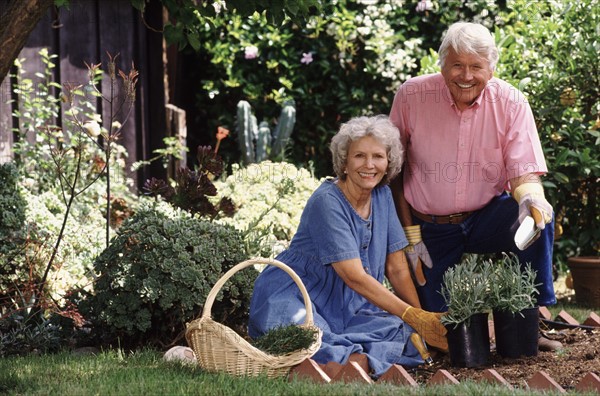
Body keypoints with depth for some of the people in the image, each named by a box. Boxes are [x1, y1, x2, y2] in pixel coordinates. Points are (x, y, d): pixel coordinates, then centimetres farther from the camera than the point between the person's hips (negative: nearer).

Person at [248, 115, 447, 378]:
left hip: (345, 309, 7)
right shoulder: (327, 202, -18)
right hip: (294, 298, -7)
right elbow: (355, 277, -23)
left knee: (401, 330, -24)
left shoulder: (382, 196, 4)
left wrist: (424, 320, -6)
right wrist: (413, 316, -25)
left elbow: (397, 269, 6)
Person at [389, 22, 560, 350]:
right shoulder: (411, 96, -12)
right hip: (430, 227, 0)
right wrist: (410, 235, -6)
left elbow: (524, 172, -15)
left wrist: (529, 195, -40)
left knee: (537, 215, -30)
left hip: (487, 218, 0)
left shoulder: (511, 103, -11)